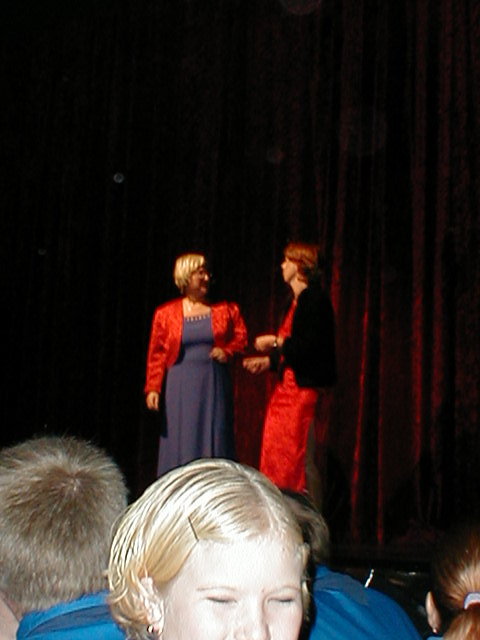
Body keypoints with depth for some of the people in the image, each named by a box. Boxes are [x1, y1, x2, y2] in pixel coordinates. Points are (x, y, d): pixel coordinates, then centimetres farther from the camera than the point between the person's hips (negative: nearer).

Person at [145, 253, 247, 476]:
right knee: (181, 444, 1)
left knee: (214, 440, 1)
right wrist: (152, 388, -4)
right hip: (181, 388, -1)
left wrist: (228, 351, -8)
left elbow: (241, 336, 12)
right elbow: (156, 354, 3)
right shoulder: (166, 313, 3)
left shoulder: (226, 309, 6)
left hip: (214, 385, 1)